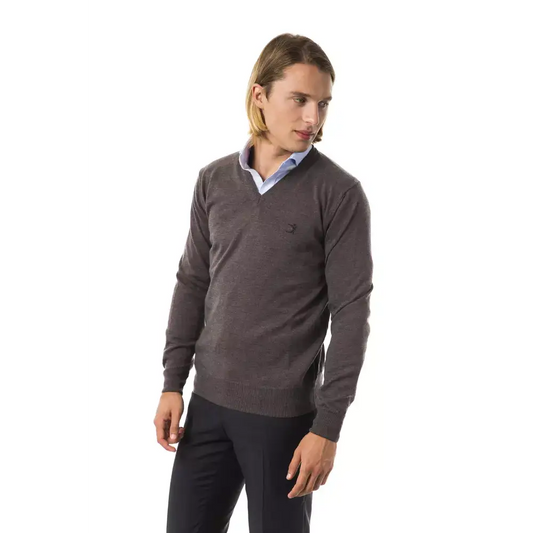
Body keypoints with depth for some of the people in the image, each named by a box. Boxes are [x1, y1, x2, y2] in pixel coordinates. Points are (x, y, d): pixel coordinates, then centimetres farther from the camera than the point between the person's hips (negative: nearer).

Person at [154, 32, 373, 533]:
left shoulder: (339, 193, -9)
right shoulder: (213, 180, 4)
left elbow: (351, 313, -10)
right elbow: (192, 283, 10)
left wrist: (327, 427, -12)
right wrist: (173, 383, 6)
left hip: (284, 413, -4)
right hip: (209, 401, 4)